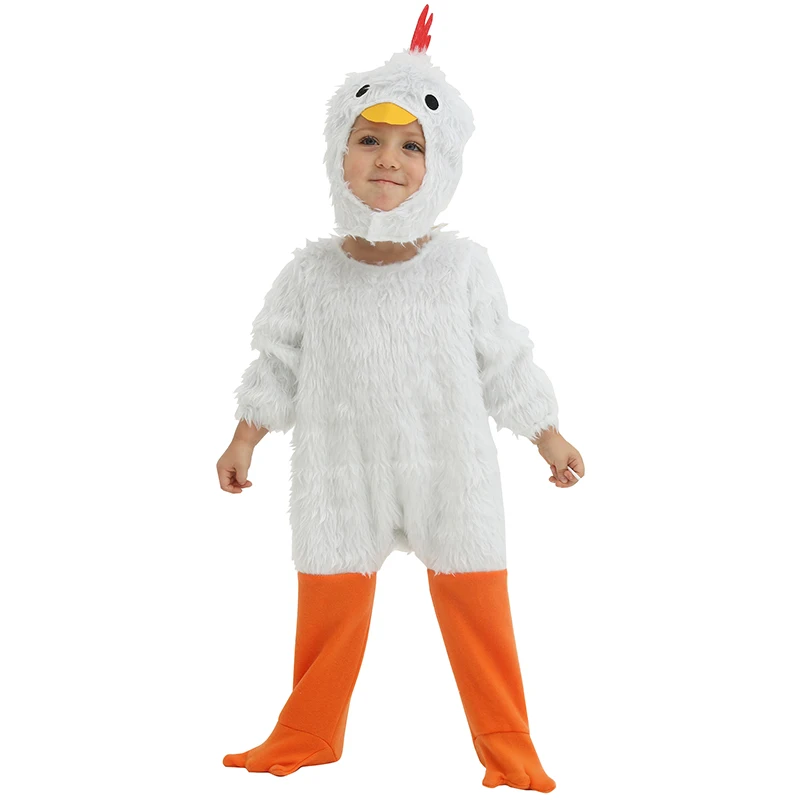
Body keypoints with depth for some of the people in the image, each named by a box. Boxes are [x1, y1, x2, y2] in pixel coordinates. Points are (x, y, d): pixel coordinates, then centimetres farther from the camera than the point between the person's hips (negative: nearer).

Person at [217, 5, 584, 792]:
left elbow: (504, 363, 4)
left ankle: (509, 752, 22)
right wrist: (244, 440, 11)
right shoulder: (312, 273, -4)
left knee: (478, 611, 5)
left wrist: (549, 438, 9)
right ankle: (305, 738, 31)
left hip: (452, 475, 0)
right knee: (327, 609, 10)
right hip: (342, 477, 1)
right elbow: (280, 363, 8)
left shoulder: (464, 266, -5)